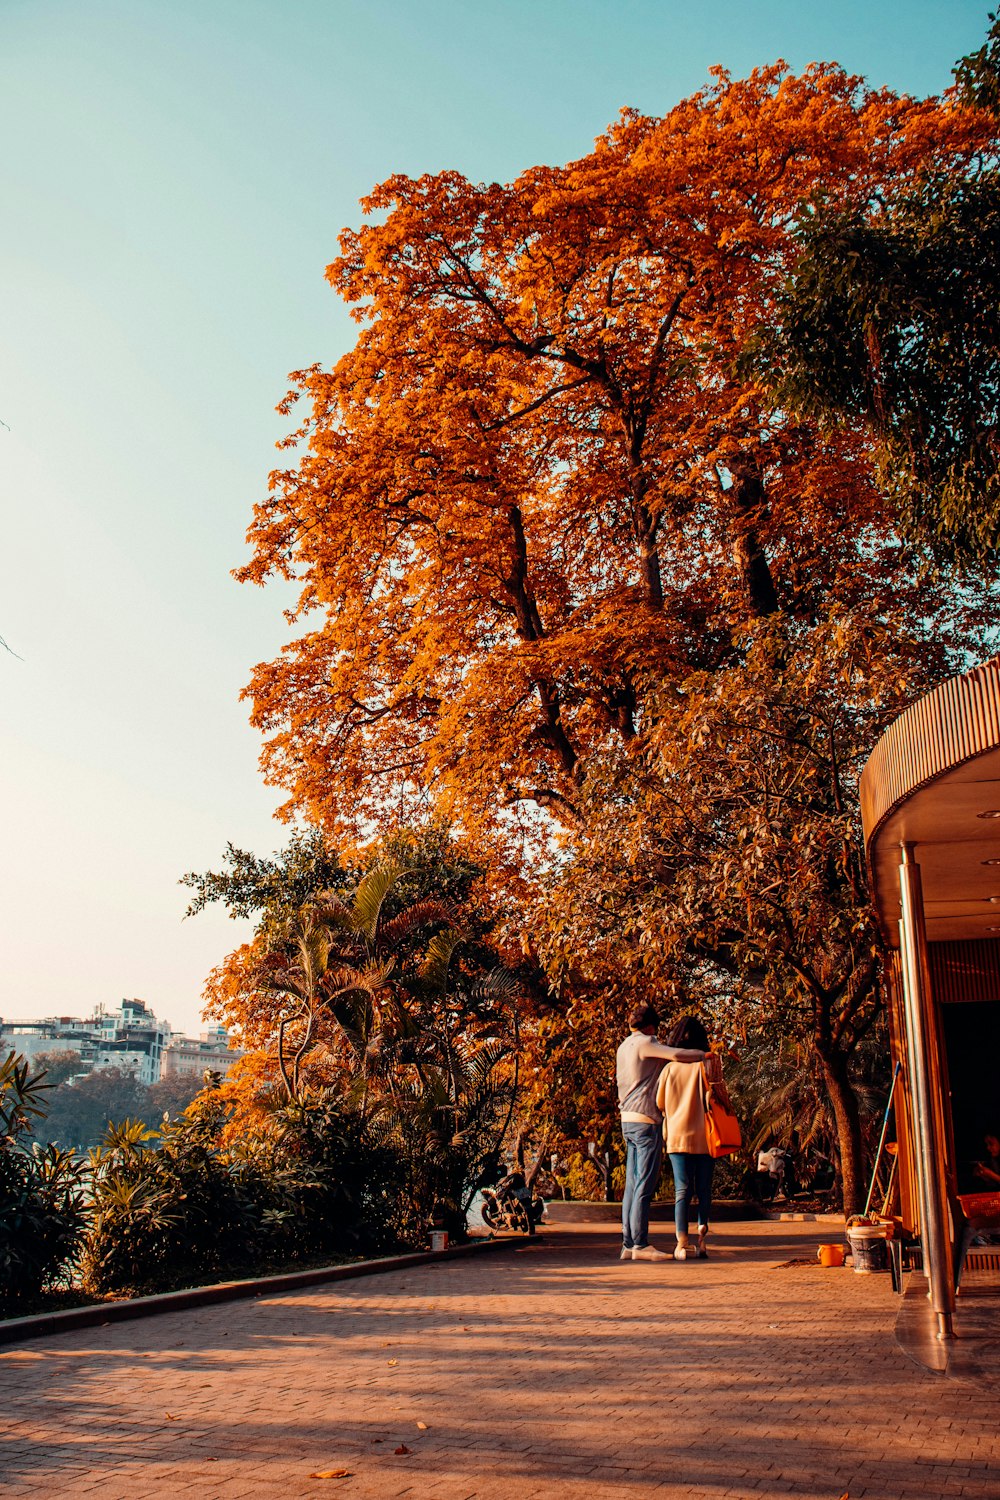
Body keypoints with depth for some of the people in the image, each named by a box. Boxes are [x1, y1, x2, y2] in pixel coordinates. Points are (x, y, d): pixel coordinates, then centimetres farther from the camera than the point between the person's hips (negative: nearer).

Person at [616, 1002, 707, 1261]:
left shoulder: (624, 1047, 19)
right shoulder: (644, 1043, -9)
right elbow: (677, 1055, -20)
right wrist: (709, 1053, -10)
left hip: (628, 1121, 9)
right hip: (646, 1120, -9)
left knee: (632, 1184, 8)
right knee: (645, 1185, -8)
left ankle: (628, 1244, 8)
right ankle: (640, 1244, -9)